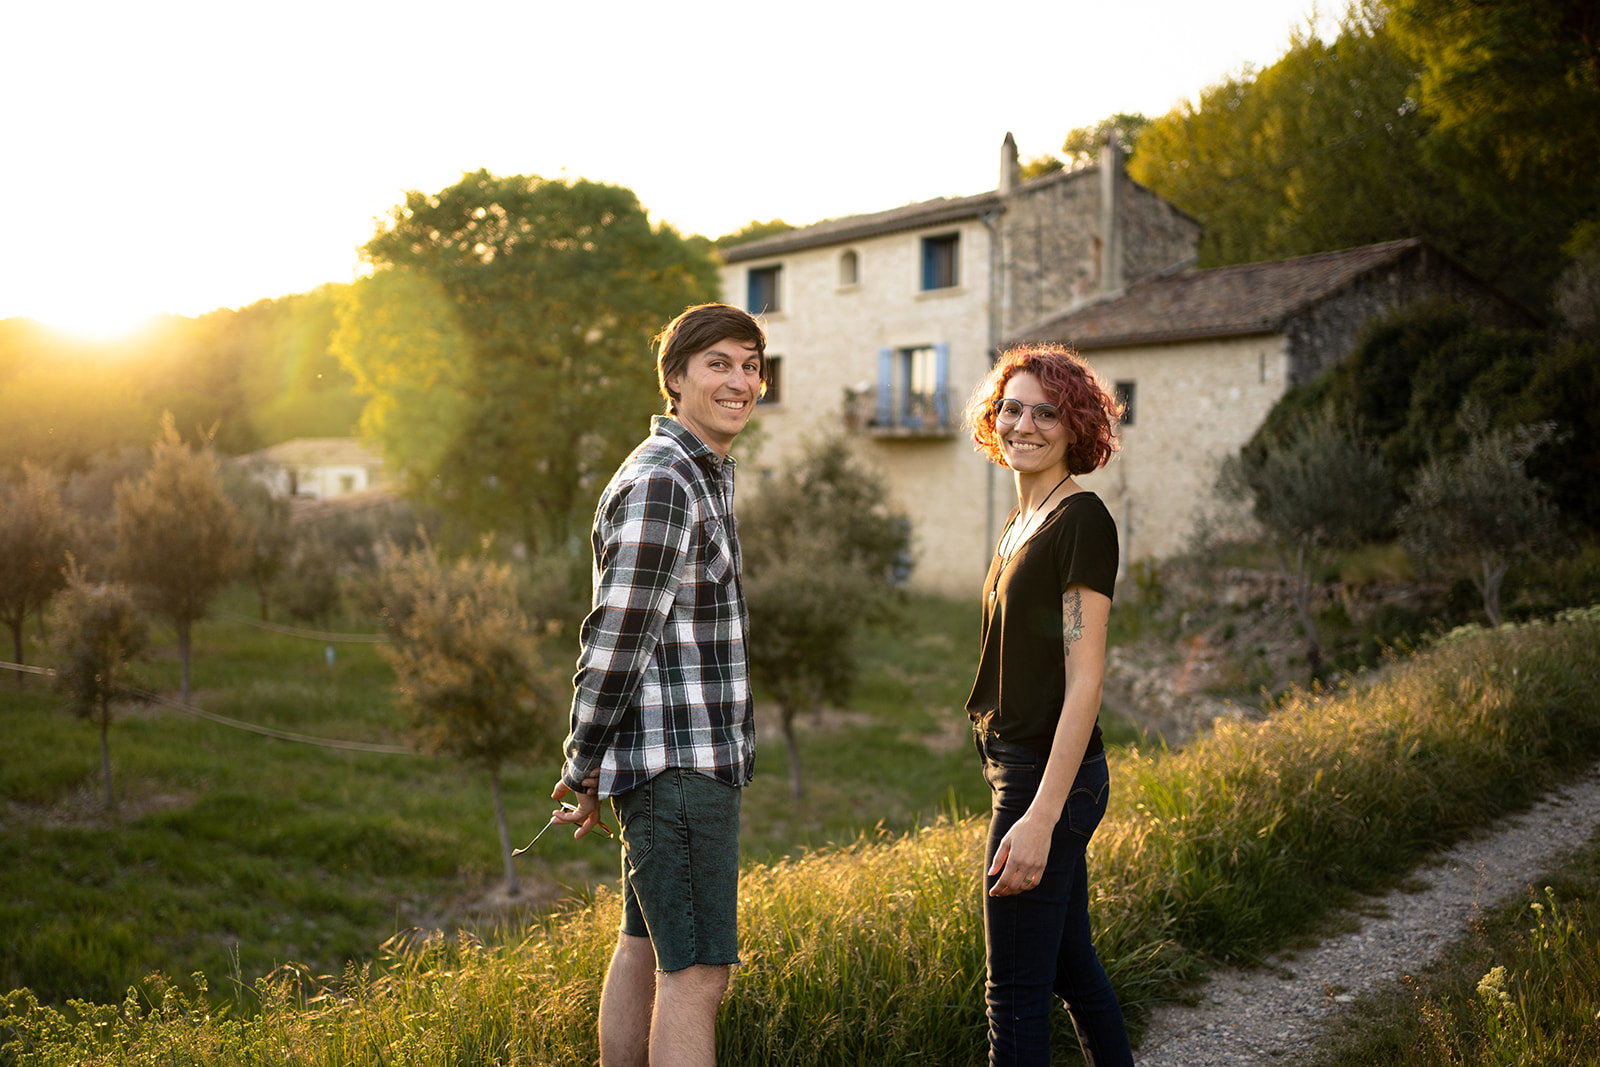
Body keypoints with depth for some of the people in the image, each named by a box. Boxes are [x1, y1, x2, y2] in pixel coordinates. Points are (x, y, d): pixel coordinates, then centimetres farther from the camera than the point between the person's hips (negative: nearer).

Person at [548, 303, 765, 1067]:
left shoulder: (702, 475, 17)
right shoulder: (660, 484, -17)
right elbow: (615, 638, -19)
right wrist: (585, 769, -10)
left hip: (688, 758, 10)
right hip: (678, 762, -10)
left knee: (643, 949, 18)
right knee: (697, 972, -9)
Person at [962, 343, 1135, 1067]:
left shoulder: (1082, 520, -14)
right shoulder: (1020, 525, 14)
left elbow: (1084, 680, -19)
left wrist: (1040, 816, -23)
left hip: (1049, 776, -9)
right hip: (1018, 768, 9)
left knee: (1016, 993, -2)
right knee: (1072, 969, 20)